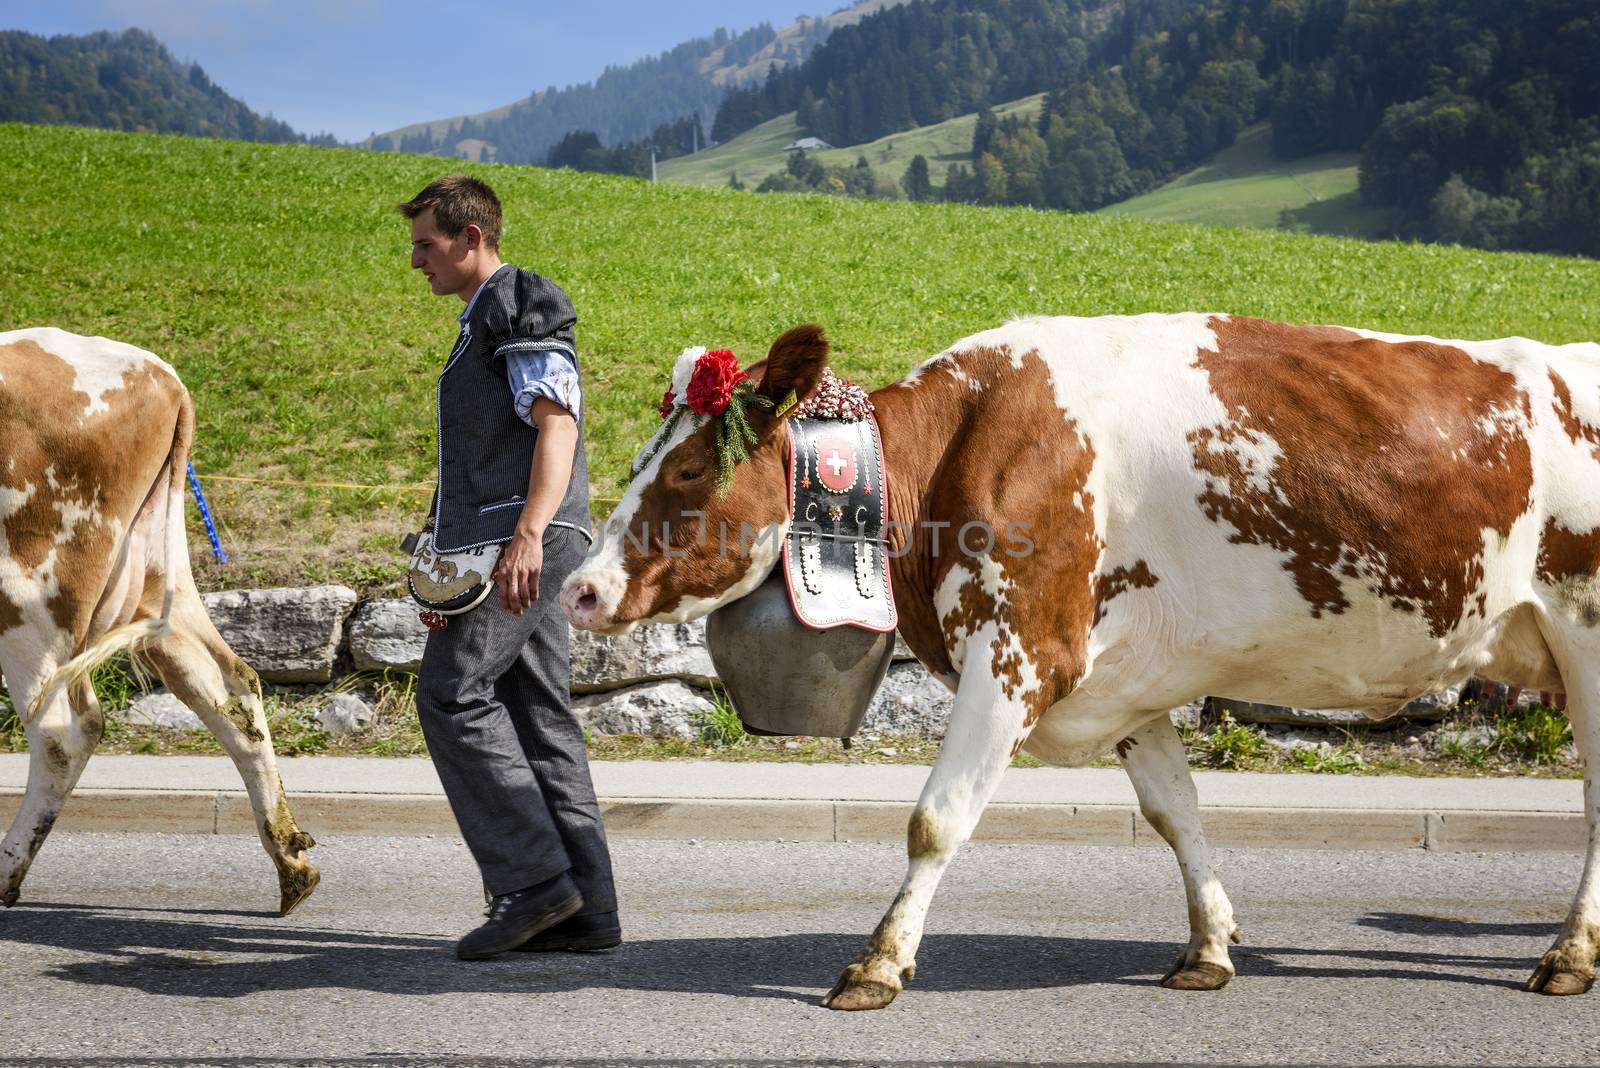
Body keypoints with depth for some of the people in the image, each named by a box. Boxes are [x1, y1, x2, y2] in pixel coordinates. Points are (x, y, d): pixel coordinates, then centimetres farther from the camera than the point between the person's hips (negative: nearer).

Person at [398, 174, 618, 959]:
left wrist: (527, 533, -29)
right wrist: (449, 544, 28)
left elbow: (557, 425, -18)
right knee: (538, 712, 5)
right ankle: (585, 910, 4)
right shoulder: (485, 319, 25)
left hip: (526, 539, -10)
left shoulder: (522, 311, -6)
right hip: (501, 544, 10)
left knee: (451, 693, -12)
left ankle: (532, 879, -13)